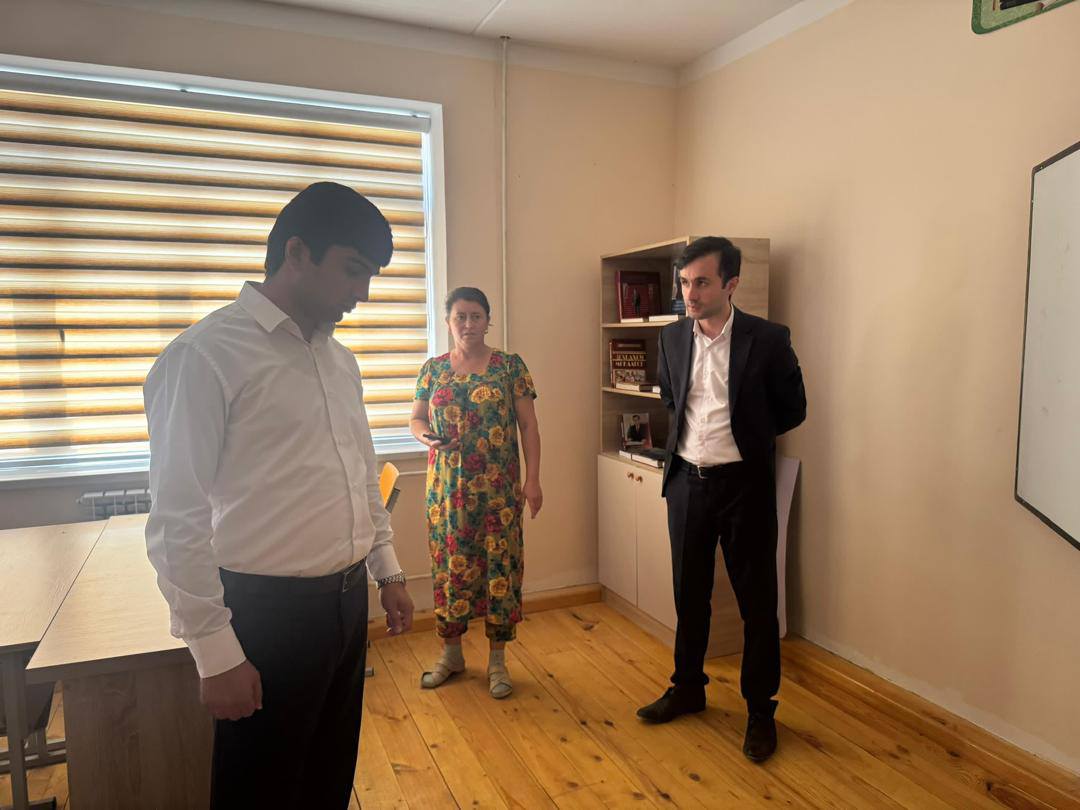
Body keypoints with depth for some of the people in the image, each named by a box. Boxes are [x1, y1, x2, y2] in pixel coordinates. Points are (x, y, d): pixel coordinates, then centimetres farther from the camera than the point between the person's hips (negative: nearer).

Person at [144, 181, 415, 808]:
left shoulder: (340, 359, 9)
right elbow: (177, 521, -15)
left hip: (348, 601, 7)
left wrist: (389, 571, 16)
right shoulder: (206, 356, -15)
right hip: (268, 613, -7)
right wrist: (216, 654, -14)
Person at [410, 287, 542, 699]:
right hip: (447, 487, 2)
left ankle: (497, 659, 20)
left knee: (500, 565, 3)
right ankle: (451, 652, 29)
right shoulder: (433, 368, 6)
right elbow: (416, 419, 12)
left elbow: (528, 426, -1)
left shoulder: (510, 366, -1)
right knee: (450, 566, 10)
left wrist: (533, 479, -7)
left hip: (498, 487, -2)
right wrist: (424, 434, -12)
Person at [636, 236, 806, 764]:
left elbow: (792, 410, 2)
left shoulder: (768, 340, -11)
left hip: (744, 484, -4)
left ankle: (760, 710, 26)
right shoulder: (672, 338, 2)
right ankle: (688, 688, 36)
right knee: (689, 594, 17)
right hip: (686, 482, 4)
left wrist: (742, 437, 8)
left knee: (756, 601, 7)